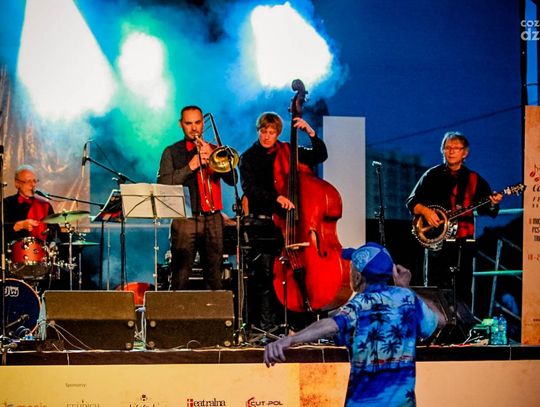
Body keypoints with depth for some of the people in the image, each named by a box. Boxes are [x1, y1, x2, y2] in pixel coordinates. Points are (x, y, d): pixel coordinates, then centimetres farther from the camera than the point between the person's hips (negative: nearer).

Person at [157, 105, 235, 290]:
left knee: (214, 277, 2)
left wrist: (211, 157, -9)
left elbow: (232, 179, 3)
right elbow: (163, 184, -5)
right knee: (180, 278, -8)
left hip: (212, 220, 3)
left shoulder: (214, 150, 16)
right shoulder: (171, 152, 8)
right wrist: (190, 166, -12)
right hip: (185, 220, -3)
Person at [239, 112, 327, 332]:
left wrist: (311, 133, -5)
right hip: (262, 220, -2)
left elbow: (320, 156, 9)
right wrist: (276, 197, -25)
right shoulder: (249, 157, 4)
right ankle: (265, 323, -9)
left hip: (285, 217, 2)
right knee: (264, 271, -11)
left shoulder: (287, 152, 12)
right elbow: (250, 188, -11)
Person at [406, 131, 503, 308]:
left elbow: (485, 209, 4)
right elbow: (412, 201, 4)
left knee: (463, 290, 1)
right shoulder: (432, 176, 6)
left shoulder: (474, 179, 8)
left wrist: (492, 204, -17)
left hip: (464, 242, 1)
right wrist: (424, 210, -15)